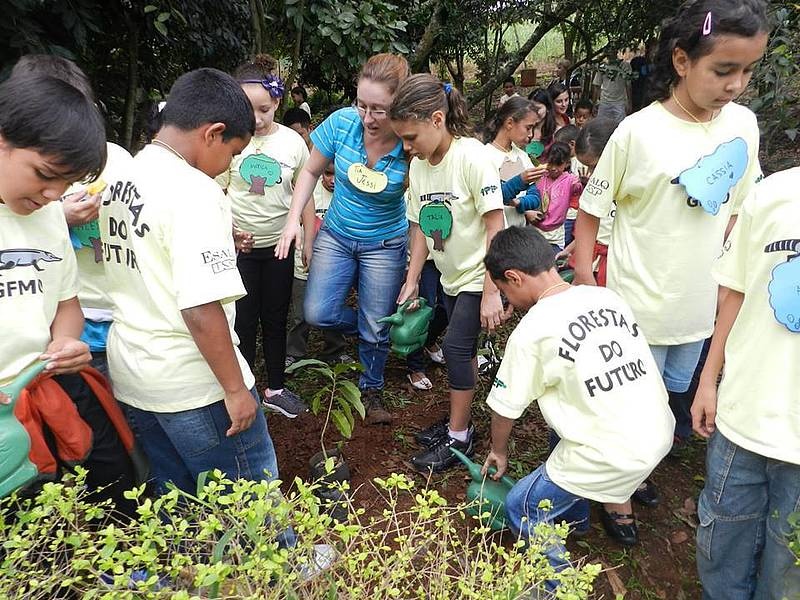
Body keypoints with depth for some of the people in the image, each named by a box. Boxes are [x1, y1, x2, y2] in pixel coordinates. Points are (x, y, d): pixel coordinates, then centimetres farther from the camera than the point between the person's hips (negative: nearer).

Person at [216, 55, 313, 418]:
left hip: (279, 245, 2)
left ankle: (276, 389, 30)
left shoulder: (292, 142, -3)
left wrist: (309, 243, 2)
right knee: (243, 320, 7)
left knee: (276, 319, 14)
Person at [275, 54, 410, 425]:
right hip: (336, 235, 2)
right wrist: (293, 219, -11)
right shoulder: (342, 122, -18)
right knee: (317, 314, -6)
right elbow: (311, 172, -1)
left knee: (376, 327, 8)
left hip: (385, 244, -2)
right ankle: (366, 328, 28)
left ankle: (372, 388, 36)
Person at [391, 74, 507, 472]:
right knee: (462, 349, 14)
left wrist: (490, 292, -23)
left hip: (478, 275, -6)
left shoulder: (471, 157, -22)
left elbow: (495, 226, -22)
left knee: (456, 348, -8)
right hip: (451, 275, 6)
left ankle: (458, 437, 7)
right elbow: (421, 228, 5)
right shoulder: (418, 166, -2)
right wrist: (412, 280, 1)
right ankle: (458, 423, 28)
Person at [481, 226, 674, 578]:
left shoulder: (531, 330, -13)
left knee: (520, 510, 10)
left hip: (615, 456, -7)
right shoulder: (607, 297, 4)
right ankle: (618, 508, 39)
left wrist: (499, 451, 18)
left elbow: (505, 406, -1)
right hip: (660, 433, 7)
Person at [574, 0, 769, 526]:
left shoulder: (744, 125, -2)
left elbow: (735, 214, 9)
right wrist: (585, 287, -14)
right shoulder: (638, 132, -19)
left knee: (674, 393, 24)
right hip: (640, 307, -6)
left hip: (701, 303, 6)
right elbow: (591, 211, -11)